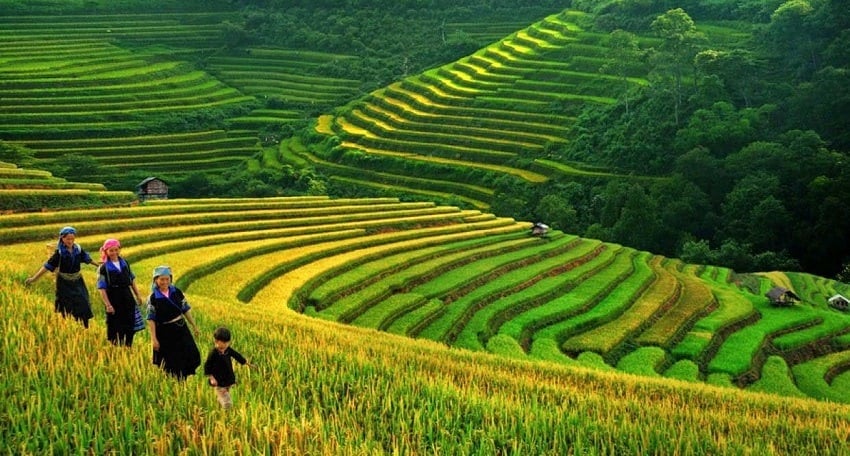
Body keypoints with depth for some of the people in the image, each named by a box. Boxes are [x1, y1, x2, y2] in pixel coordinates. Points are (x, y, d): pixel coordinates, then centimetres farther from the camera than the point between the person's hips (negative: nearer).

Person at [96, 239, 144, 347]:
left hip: (128, 298, 5)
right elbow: (102, 288, -11)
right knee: (114, 329, 3)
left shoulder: (125, 263, 7)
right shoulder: (103, 268, -8)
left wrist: (138, 295, 16)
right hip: (114, 301, -5)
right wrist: (108, 305, -17)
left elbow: (132, 280, 16)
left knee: (130, 327, 9)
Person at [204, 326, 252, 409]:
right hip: (219, 383, -6)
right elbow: (207, 367, -14)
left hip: (229, 380, 6)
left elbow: (237, 355, 13)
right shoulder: (213, 354, -21)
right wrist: (212, 378, -21)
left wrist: (247, 363, 22)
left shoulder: (228, 350, -4)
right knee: (227, 404, -9)